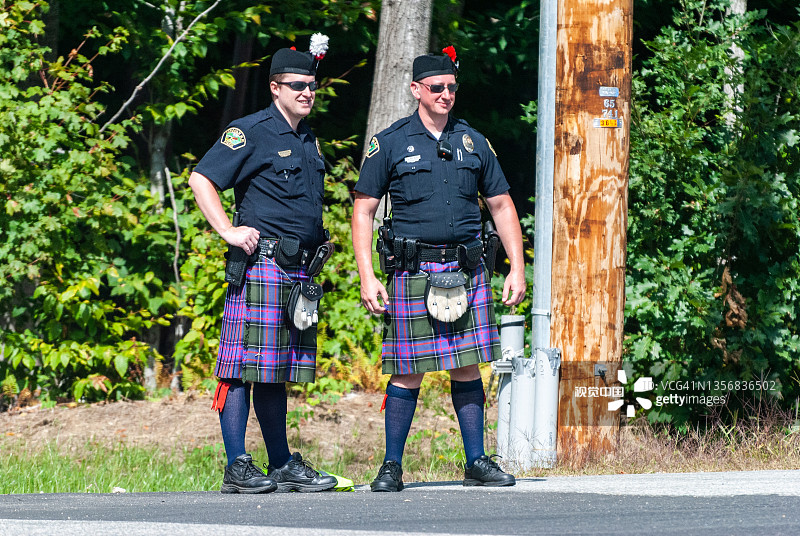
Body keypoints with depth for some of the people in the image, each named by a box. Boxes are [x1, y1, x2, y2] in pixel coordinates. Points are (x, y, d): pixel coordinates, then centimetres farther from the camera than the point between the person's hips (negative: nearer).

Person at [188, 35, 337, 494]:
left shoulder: (309, 139, 20)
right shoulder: (252, 132, -5)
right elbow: (201, 180, -10)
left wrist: (318, 248, 22)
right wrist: (229, 231, -15)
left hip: (298, 268, 8)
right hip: (261, 263, -8)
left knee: (277, 373, 11)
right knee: (245, 367, -8)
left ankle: (284, 465, 13)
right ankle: (238, 468, -9)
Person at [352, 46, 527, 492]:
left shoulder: (473, 142, 12)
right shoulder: (390, 144, 3)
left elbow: (502, 205, 17)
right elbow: (363, 210, 3)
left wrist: (518, 268, 9)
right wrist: (367, 277, -6)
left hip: (467, 270, 3)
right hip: (412, 272, -3)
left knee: (467, 368, 4)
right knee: (408, 372, -3)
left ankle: (477, 463, 10)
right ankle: (392, 467, 4)